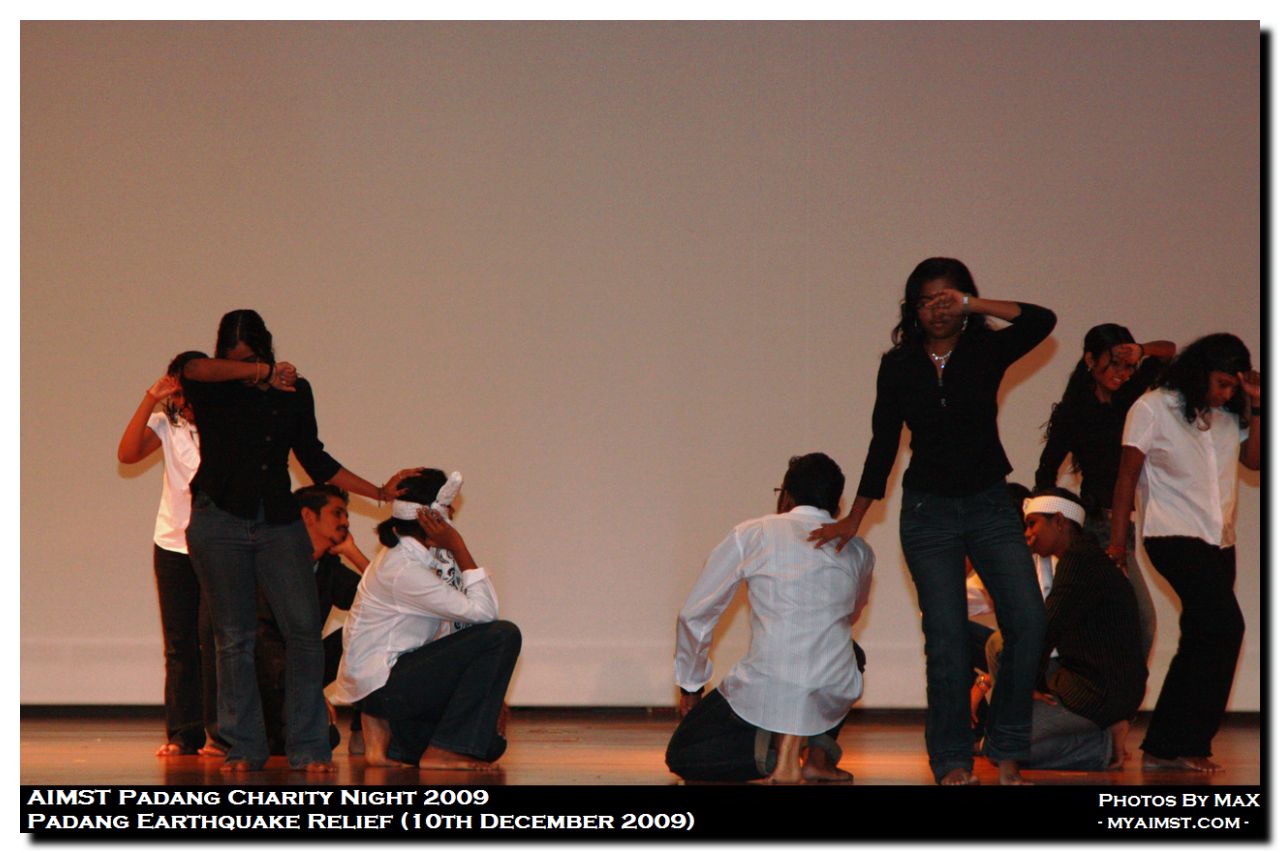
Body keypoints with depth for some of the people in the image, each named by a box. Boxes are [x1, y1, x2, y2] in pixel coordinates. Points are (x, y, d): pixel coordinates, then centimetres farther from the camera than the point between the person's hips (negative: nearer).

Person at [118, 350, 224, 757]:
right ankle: (183, 733, 11)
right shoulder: (168, 424, 3)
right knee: (178, 642, 5)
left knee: (212, 634, -11)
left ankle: (218, 732, -4)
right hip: (172, 543, 3)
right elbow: (127, 453, -12)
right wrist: (150, 399, -16)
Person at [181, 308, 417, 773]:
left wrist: (379, 492, 16)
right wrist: (262, 373, -24)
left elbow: (314, 460, 18)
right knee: (233, 638, 0)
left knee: (304, 629, -7)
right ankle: (244, 747, 9)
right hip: (219, 521, -2)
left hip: (279, 521, 2)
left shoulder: (295, 391, 10)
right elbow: (194, 369, -26)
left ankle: (308, 746, -1)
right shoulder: (211, 391, 0)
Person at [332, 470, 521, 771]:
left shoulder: (431, 554, 8)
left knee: (492, 744, 8)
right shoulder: (403, 570, -22)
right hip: (381, 684, -9)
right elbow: (483, 611, -22)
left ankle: (387, 736, 11)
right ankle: (441, 752, -14)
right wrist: (459, 548, -19)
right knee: (503, 635, -18)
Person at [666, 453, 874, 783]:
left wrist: (690, 685, 25)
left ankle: (770, 747, -8)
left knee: (681, 756, 21)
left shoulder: (752, 535, 6)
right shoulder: (858, 550, 14)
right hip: (834, 698, 3)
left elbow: (694, 614, 9)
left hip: (765, 690, -2)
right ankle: (820, 754, 14)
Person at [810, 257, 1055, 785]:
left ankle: (1006, 750, 0)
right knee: (946, 639, -4)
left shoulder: (985, 352, 1)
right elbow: (883, 445, 8)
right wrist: (853, 519, 8)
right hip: (928, 511, 0)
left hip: (989, 506, 0)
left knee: (1028, 622, -12)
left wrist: (970, 305, -17)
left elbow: (1042, 321, -17)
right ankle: (952, 761, 6)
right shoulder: (899, 366, 3)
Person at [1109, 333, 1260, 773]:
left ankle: (1163, 747, 16)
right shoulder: (1154, 407, -5)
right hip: (1174, 537, -7)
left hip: (1219, 542, 7)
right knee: (1225, 626, -19)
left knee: (1199, 643, 8)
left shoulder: (1229, 414, 10)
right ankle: (1188, 744, -14)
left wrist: (1256, 408, -2)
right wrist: (1117, 541, -7)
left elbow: (1255, 459, 9)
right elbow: (1127, 475, -4)